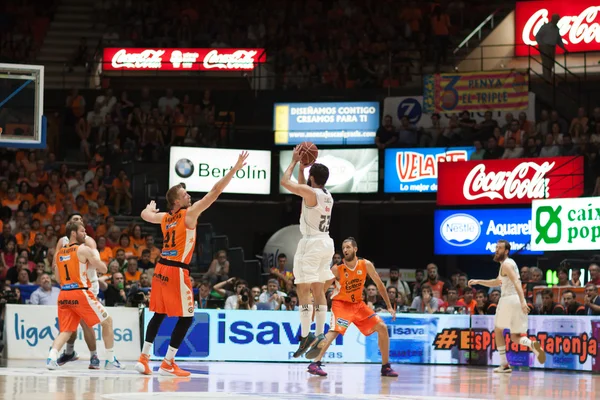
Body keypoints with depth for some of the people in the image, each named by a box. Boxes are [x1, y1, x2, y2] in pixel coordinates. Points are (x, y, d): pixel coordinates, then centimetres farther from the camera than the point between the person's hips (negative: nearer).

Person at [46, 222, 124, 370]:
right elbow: (103, 269, -3)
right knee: (107, 321, 10)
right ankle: (110, 361, 10)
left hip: (64, 295, 6)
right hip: (80, 293, -6)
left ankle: (51, 357, -16)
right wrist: (96, 257, 17)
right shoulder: (84, 249, -4)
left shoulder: (59, 253, 15)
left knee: (66, 330, 10)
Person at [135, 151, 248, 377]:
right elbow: (215, 192, -11)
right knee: (186, 317, 0)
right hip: (176, 271, -8)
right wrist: (235, 169, -9)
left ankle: (144, 358, 15)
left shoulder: (165, 217, 11)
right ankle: (167, 364, -2)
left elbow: (146, 215, 33)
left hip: (162, 269, 8)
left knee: (159, 314, 16)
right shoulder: (189, 213, -8)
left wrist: (151, 207, 55)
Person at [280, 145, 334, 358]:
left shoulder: (310, 192, -14)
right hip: (326, 243, 8)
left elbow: (285, 182, -8)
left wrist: (294, 161, 2)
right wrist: (302, 167, 25)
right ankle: (319, 334, 15)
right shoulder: (328, 196, 11)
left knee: (303, 289, -7)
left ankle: (306, 336, -14)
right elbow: (301, 187, 29)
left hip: (311, 244, -8)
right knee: (318, 289, 14)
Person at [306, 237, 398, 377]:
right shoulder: (337, 269, -18)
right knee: (335, 330, -30)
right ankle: (315, 363, -34)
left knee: (382, 328, -3)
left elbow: (379, 285, 1)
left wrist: (389, 306, 1)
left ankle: (386, 367, 7)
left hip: (358, 304, 4)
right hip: (341, 303, -4)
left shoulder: (366, 265, -10)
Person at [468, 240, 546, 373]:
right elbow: (496, 282, 35)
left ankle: (504, 365, 6)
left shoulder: (506, 264, -7)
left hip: (509, 299, -8)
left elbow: (516, 282, -22)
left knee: (498, 330, 10)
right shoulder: (509, 263, 24)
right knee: (515, 337, 10)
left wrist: (522, 301, -33)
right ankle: (532, 344, -23)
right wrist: (478, 282, 29)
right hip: (517, 301, 8)